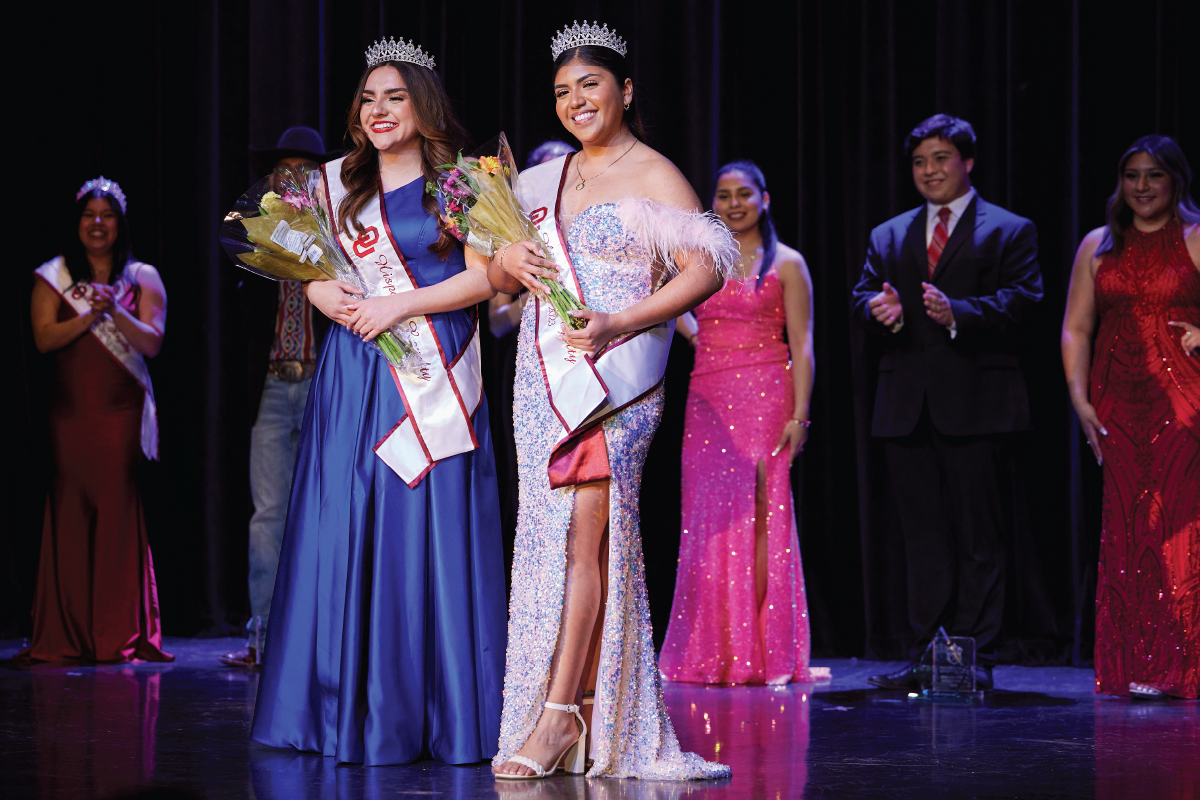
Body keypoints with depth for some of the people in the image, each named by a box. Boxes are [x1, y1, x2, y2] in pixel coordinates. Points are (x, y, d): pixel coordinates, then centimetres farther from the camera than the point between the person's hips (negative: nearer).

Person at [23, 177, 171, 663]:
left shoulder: (142, 278, 9)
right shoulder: (53, 277, 11)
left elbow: (152, 342, -1)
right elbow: (44, 337, -1)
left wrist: (116, 312, -16)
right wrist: (90, 316, -14)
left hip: (122, 410, -1)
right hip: (71, 410, 1)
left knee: (117, 512, -6)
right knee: (71, 513, -3)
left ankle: (119, 635, -3)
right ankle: (67, 635, 0)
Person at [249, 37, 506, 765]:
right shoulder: (338, 182, 14)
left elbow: (485, 275, -4)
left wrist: (401, 305, -12)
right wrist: (330, 298, -9)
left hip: (432, 376, -3)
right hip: (356, 375, 3)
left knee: (431, 531, -6)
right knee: (348, 530, -1)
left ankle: (437, 711, -2)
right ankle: (351, 709, 3)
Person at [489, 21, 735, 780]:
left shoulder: (654, 177, -1)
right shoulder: (545, 179, 17)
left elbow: (705, 268, -11)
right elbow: (500, 278, 21)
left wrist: (618, 324, -18)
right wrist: (508, 261, -3)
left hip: (616, 375, -6)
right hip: (545, 374, 6)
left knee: (583, 535, -14)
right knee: (552, 538, 2)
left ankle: (558, 716, -13)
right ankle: (577, 712, 6)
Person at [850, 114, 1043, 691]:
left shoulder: (1009, 231, 5)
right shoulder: (889, 236, 19)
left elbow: (1019, 300, -8)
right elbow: (863, 294, 8)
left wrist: (957, 313, -25)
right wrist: (878, 307, -16)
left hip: (976, 403, -4)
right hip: (907, 405, 4)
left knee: (978, 537, -3)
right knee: (923, 536, 7)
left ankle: (975, 657, 1)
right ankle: (929, 654, 11)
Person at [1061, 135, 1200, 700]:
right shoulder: (1098, 246, 13)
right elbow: (1075, 329, 10)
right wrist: (1080, 398, 0)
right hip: (1119, 405, 4)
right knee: (1125, 530, 3)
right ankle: (1133, 669, 7)